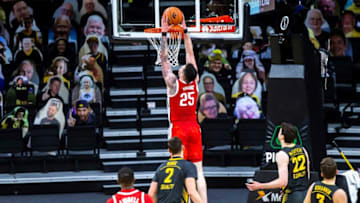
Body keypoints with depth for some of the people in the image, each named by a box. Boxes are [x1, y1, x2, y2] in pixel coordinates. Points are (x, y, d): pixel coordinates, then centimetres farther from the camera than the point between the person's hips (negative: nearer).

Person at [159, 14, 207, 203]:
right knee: (198, 171, 2)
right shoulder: (195, 82, -1)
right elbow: (190, 53, 7)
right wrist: (185, 31, 12)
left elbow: (164, 59, -9)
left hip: (179, 129, -4)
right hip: (194, 127, 4)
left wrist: (164, 34, -6)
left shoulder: (173, 83, -12)